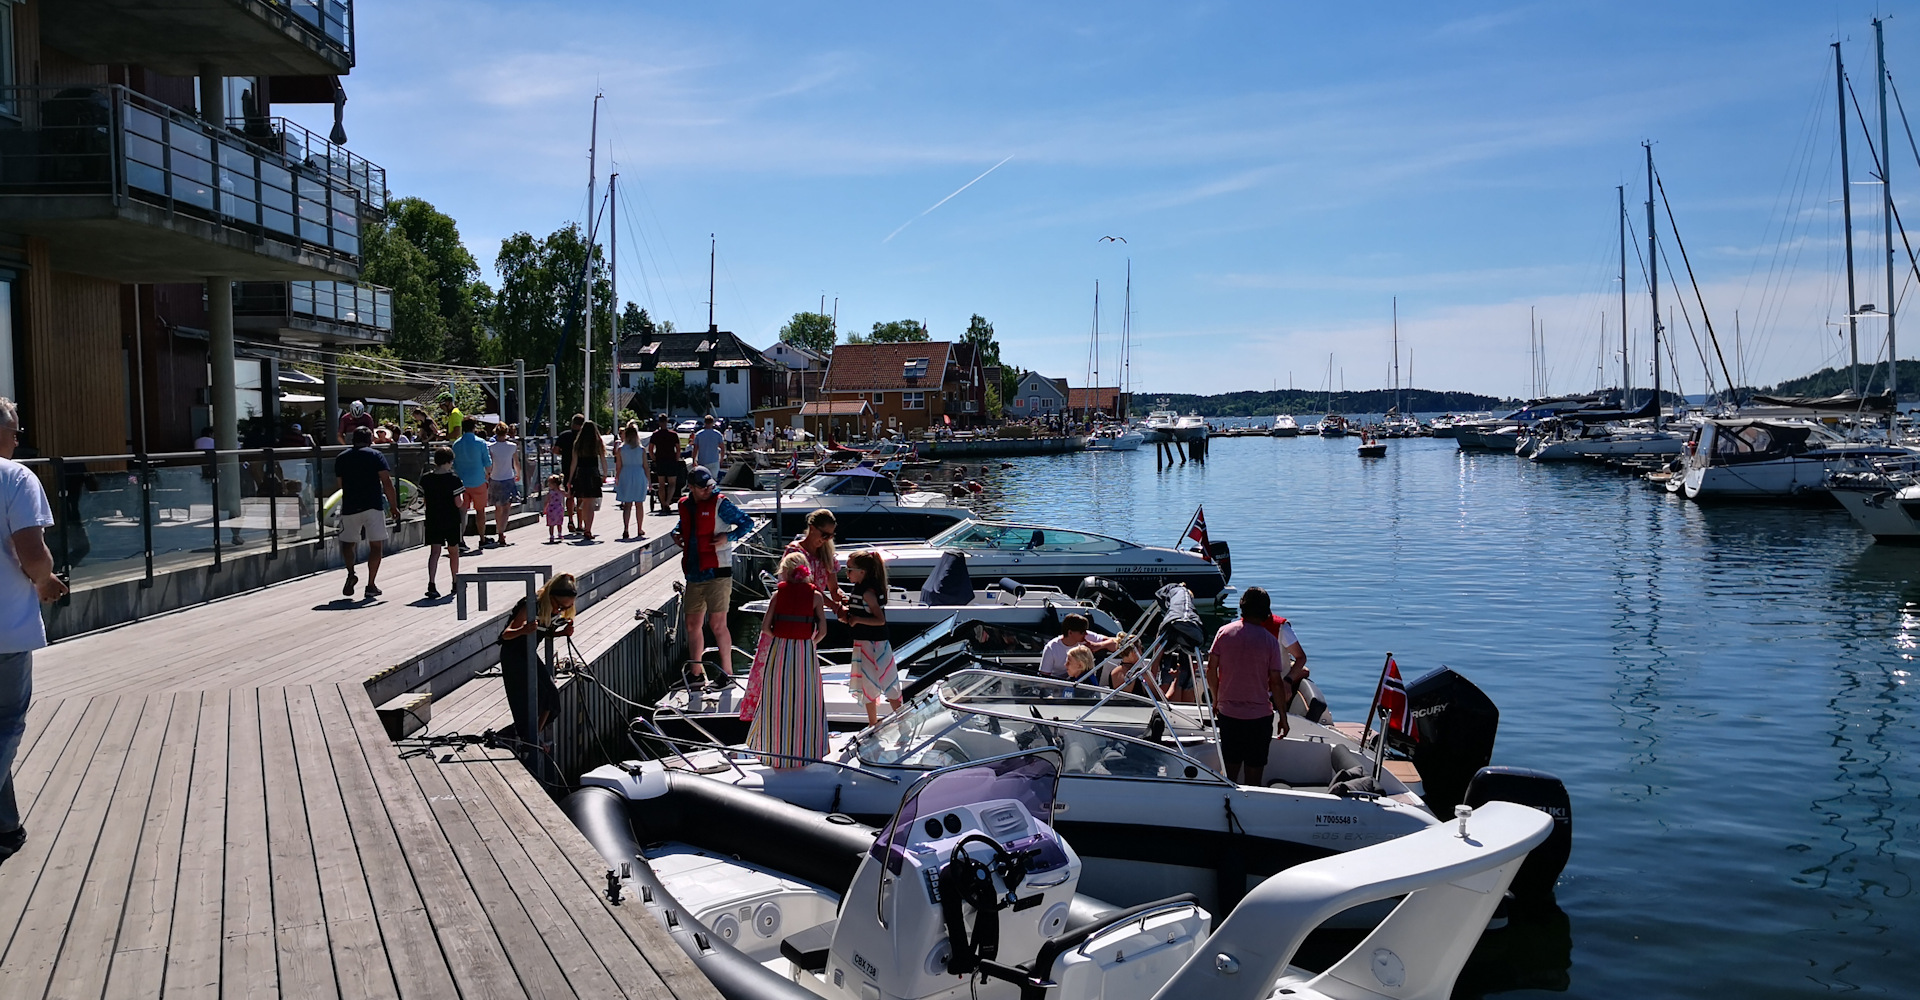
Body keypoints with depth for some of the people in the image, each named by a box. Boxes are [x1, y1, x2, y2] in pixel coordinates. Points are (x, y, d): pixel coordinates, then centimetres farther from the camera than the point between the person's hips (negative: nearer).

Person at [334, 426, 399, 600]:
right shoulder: (376, 455, 0)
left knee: (348, 543, 18)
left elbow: (338, 485, 16)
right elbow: (386, 482, -8)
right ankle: (371, 585, 2)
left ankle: (351, 573, -6)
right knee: (376, 545, 5)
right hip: (373, 507, -2)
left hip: (349, 507, 3)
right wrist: (394, 506, -4)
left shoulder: (341, 458, 10)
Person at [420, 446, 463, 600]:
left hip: (433, 520, 2)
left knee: (434, 552, -1)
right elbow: (458, 503, -13)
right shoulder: (453, 479, -13)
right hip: (451, 520, -2)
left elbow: (425, 500, 5)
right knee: (454, 551, 16)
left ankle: (431, 583, -18)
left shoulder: (425, 479, -2)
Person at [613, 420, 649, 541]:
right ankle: (639, 530, 20)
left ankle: (625, 529, -10)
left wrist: (617, 480, 11)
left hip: (625, 476, 0)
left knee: (627, 504, 4)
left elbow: (618, 467, 0)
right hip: (639, 475, 0)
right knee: (639, 504, 11)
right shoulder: (642, 449, -3)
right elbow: (645, 466, 0)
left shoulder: (620, 449, -3)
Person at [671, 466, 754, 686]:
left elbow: (747, 523, -5)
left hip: (717, 573, -6)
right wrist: (677, 534, 10)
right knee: (693, 624, 12)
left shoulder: (720, 503, -7)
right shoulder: (685, 505, 10)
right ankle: (697, 672, 24)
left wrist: (728, 537, -18)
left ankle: (727, 672, 4)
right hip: (694, 575, 6)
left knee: (717, 624, -7)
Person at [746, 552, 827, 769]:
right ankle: (806, 751, 16)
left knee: (778, 702, 10)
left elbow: (765, 626, -6)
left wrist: (779, 637, 11)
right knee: (805, 702, 10)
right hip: (805, 652, 0)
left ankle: (777, 751, 18)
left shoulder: (778, 593, -2)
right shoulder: (815, 596, -3)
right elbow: (822, 630, -7)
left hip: (779, 651, 0)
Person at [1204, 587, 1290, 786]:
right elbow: (1276, 682, -8)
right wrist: (1283, 716, 1)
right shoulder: (1270, 641, -8)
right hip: (1259, 715, -3)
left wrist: (1216, 699, 13)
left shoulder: (1224, 631, -3)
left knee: (1230, 770, 14)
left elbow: (1211, 670, -2)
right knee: (1254, 770, 7)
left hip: (1228, 711, 3)